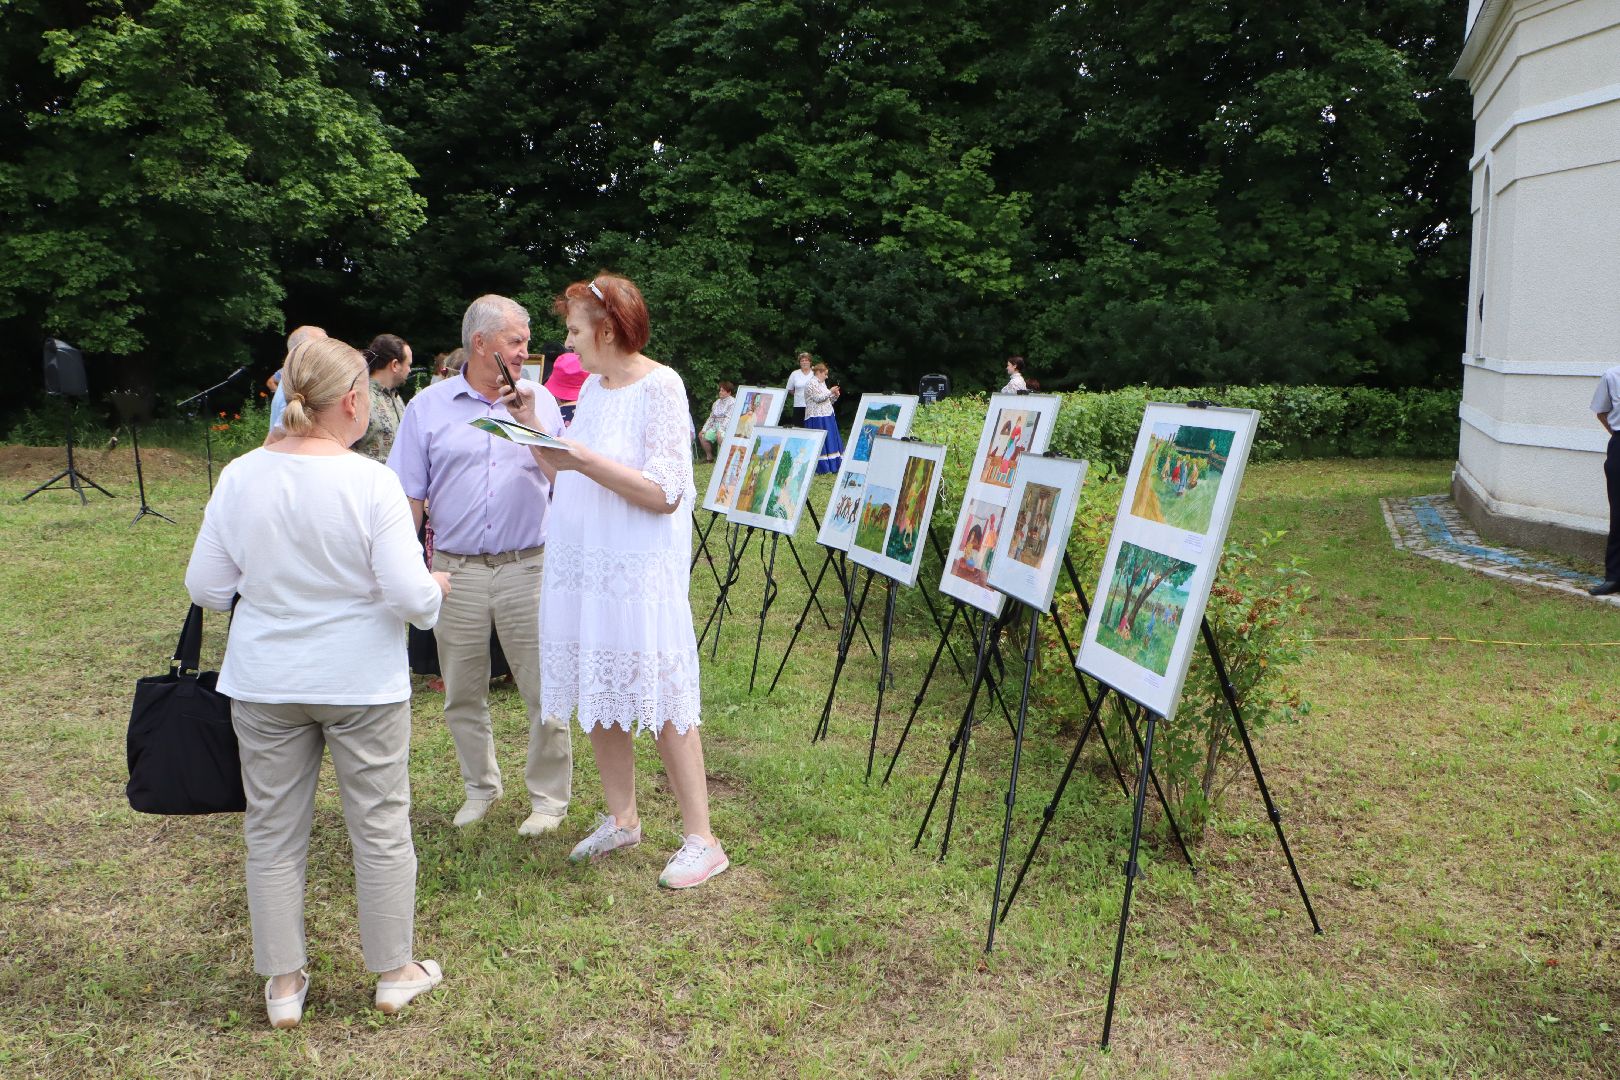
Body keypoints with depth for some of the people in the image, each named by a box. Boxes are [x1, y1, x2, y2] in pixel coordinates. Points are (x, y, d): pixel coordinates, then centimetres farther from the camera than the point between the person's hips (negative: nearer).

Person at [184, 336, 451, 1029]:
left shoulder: (239, 477, -5)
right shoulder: (371, 483, -17)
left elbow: (204, 587, 1)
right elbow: (410, 595, -19)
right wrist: (436, 588, 3)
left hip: (264, 685, 3)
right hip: (362, 685, -3)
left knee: (273, 833, 15)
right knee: (380, 827, 12)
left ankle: (283, 985, 26)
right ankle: (395, 973, 26)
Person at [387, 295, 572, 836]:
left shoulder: (539, 400, 7)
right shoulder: (428, 407, 5)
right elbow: (408, 496, 5)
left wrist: (532, 423, -7)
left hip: (528, 567, -1)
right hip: (455, 570, 1)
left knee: (545, 692, 0)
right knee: (462, 695, 12)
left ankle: (549, 796, 16)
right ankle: (480, 786, 32)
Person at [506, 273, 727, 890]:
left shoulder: (659, 387, -10)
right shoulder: (592, 388, 13)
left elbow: (666, 493, -18)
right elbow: (568, 478, 16)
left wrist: (585, 458, -22)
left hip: (641, 572, -8)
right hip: (583, 565, 8)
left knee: (661, 700, -4)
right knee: (599, 695, 12)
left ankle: (701, 841, 5)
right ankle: (621, 818, 27)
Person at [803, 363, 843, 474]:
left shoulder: (822, 383, 20)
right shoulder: (812, 383, -7)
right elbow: (818, 398, -17)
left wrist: (835, 395, 6)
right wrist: (830, 392, -11)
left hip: (826, 417, 9)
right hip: (817, 418, -9)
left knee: (830, 440, 6)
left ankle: (832, 466, 7)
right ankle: (821, 467, -8)